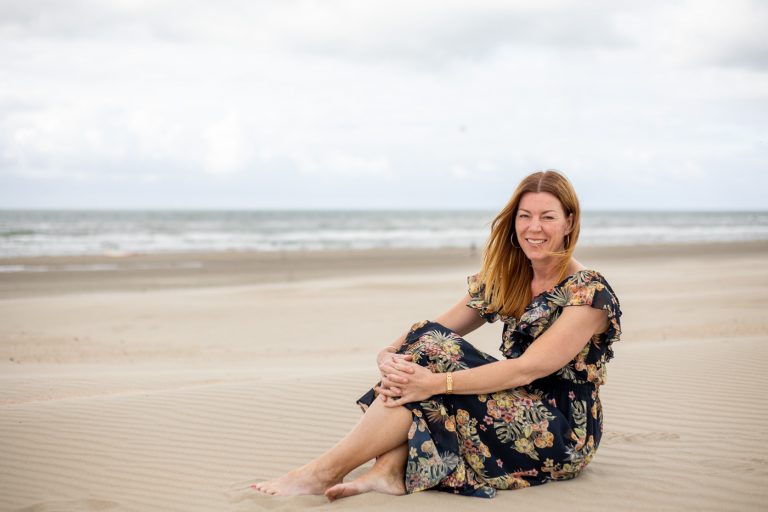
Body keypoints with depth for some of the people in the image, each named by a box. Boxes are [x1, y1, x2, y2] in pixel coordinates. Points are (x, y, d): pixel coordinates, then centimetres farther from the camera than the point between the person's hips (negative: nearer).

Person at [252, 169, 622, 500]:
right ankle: (390, 470, -31)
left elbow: (527, 369, -25)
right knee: (427, 341, -14)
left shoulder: (590, 294, -14)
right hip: (521, 411, 7)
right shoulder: (506, 281, 8)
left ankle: (325, 472, -22)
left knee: (432, 356, -23)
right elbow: (436, 331, 1)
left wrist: (435, 382, -33)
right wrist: (390, 354, -22)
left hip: (564, 435, -7)